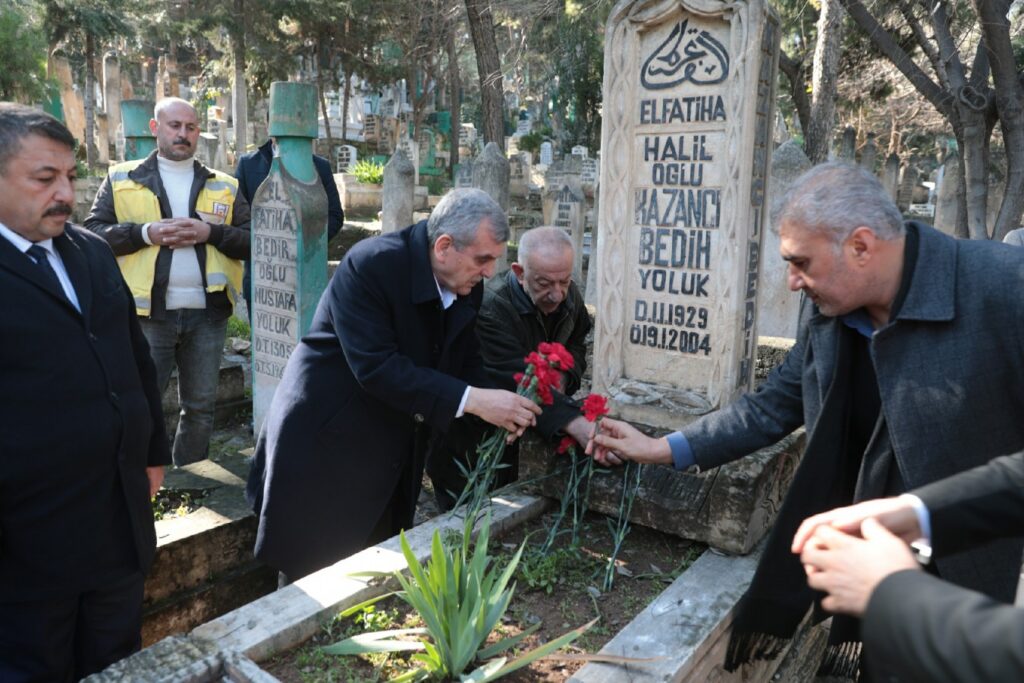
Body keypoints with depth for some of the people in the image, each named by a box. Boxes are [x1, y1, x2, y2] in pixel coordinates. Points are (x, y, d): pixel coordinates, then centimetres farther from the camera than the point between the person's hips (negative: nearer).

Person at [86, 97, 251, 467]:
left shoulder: (224, 186, 10)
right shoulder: (122, 178, 7)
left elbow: (252, 241, 4)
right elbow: (93, 232, 1)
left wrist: (211, 233, -12)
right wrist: (145, 232, -14)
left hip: (206, 313, 2)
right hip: (147, 312, -2)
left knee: (201, 406, 12)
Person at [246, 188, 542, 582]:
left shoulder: (467, 286, -3)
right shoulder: (370, 266, -24)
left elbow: (465, 361, 6)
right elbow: (376, 367, -31)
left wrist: (499, 408, -13)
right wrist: (472, 401, -33)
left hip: (394, 455, 6)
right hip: (324, 444, -6)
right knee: (314, 577, 5)